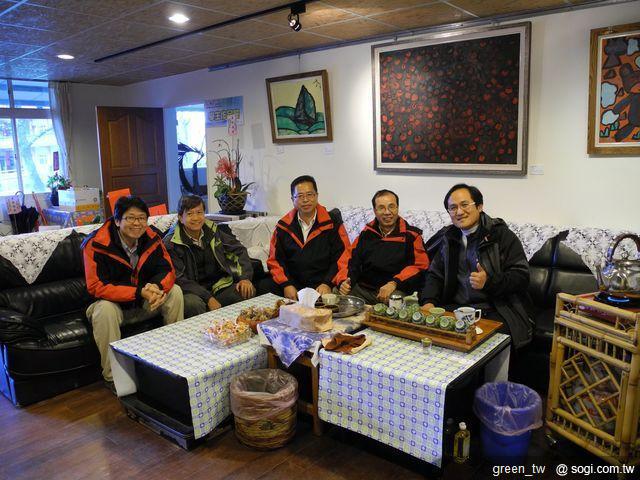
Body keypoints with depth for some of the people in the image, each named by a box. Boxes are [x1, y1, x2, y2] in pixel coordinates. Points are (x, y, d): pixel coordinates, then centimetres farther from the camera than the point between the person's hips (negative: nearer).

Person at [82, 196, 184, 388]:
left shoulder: (152, 238, -9)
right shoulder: (96, 244, -22)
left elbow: (168, 270, -7)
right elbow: (97, 287, -26)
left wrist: (157, 287, -33)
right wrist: (140, 292, -34)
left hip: (145, 303, 4)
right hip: (112, 302, -4)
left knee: (174, 291, -15)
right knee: (105, 309, -36)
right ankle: (112, 376, -20)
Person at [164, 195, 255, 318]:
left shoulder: (213, 230, 5)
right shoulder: (171, 243, -7)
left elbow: (239, 250, 10)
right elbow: (179, 278, -12)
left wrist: (245, 278, -6)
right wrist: (208, 298, -22)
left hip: (220, 285, 4)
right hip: (194, 292, -4)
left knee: (248, 292, -20)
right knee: (192, 303, -36)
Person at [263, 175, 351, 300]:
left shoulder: (332, 223, 2)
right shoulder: (283, 226, 9)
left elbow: (343, 257, -2)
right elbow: (275, 259, 9)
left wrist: (328, 284, -14)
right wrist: (286, 284, -6)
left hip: (322, 284, -3)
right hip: (293, 283, 4)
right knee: (264, 288, -19)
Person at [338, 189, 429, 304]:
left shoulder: (411, 235, 7)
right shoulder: (366, 234, 17)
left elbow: (419, 265, -4)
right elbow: (352, 261, 12)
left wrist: (394, 283, -18)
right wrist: (345, 281, -9)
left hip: (397, 291, -3)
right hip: (363, 289, 3)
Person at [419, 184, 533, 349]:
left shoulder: (502, 235, -1)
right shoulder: (448, 238, 14)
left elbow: (521, 276, -6)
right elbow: (435, 275, 15)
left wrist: (489, 282, -23)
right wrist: (429, 302, -4)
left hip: (497, 309, -4)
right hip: (455, 307, 4)